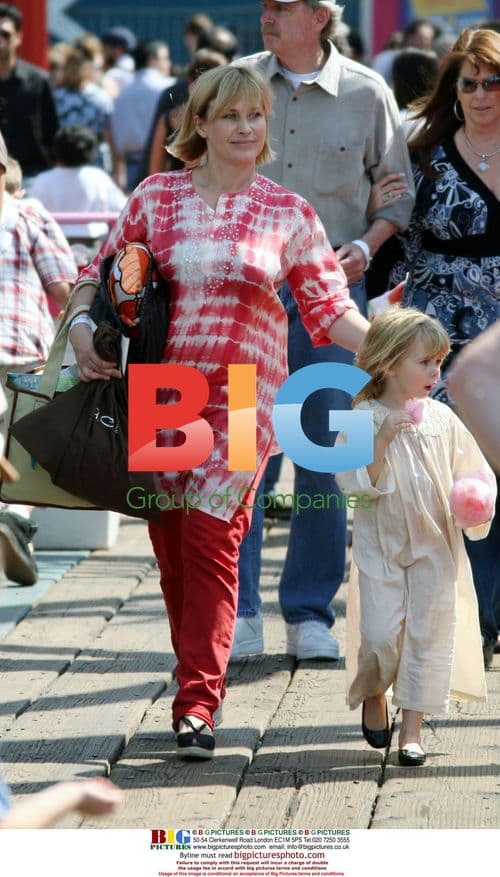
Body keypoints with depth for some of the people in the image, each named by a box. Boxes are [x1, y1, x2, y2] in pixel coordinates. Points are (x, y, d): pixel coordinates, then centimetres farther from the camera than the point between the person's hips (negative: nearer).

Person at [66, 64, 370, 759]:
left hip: (243, 396, -2)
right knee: (171, 542, 3)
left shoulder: (289, 214, 4)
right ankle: (198, 672, 20)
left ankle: (197, 705, -14)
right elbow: (98, 277, 12)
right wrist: (82, 333, -6)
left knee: (210, 539, -12)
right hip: (157, 392, 2)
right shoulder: (155, 199, 6)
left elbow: (330, 308, 6)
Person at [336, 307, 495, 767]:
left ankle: (412, 725, 8)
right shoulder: (363, 420, -7)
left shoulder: (440, 419, 2)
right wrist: (382, 441, -25)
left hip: (435, 546, 3)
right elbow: (354, 483, -14)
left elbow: (470, 474, 10)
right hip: (381, 545, -3)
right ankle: (373, 696, 25)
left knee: (430, 630, -1)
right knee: (380, 633, -6)